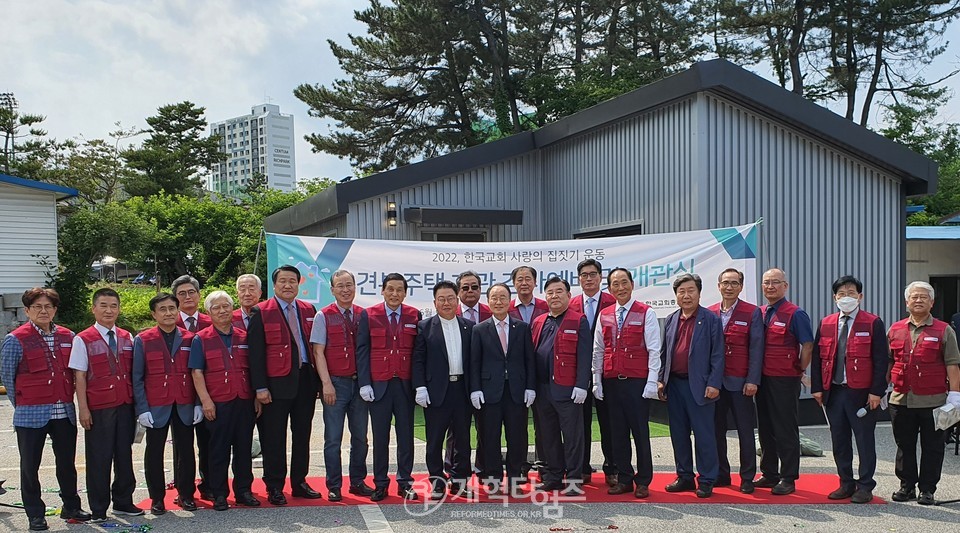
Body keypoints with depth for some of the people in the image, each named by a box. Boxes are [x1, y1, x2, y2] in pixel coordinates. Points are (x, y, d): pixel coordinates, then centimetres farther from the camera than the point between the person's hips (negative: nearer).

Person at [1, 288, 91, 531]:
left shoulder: (68, 337, 7)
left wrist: (67, 400, 10)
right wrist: (21, 404, 2)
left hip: (65, 412, 4)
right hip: (31, 415, -3)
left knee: (67, 463, 12)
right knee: (30, 466, 5)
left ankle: (71, 507, 25)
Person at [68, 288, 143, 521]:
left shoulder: (127, 338, 9)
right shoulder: (83, 340, -4)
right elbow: (79, 376, -6)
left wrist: (136, 403, 7)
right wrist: (83, 408, -10)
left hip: (125, 405, 4)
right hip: (98, 408, -4)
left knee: (125, 454, 11)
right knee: (99, 458, 2)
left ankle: (123, 502, 24)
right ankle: (98, 509, 13)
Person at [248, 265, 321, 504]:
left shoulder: (309, 310, 10)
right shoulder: (261, 312, -3)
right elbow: (255, 352, -7)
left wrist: (318, 380, 6)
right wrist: (260, 387, -12)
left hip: (306, 380, 5)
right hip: (276, 384, -4)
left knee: (303, 435, 11)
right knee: (274, 438, 2)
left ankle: (299, 483, 23)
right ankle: (274, 487, 13)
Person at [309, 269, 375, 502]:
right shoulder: (323, 316, -2)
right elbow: (318, 352, -5)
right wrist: (326, 383, -12)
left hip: (360, 382, 3)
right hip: (336, 382, -3)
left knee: (360, 436, 11)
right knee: (333, 438, 2)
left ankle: (358, 482, 23)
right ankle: (334, 487, 11)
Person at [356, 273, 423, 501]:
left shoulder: (415, 316, 5)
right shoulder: (368, 315, 2)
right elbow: (362, 350, 1)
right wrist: (364, 383, -6)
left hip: (405, 385, 1)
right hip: (378, 385, -1)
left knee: (406, 435, 6)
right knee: (380, 437, 5)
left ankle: (405, 483, 16)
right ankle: (380, 484, 14)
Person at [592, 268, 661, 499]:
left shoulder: (646, 313, -2)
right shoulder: (604, 315, 10)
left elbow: (654, 350, -5)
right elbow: (597, 351, 12)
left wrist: (652, 383, -11)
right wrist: (597, 382, 7)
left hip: (637, 382, -4)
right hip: (611, 382, 4)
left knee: (640, 432, 2)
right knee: (617, 432, 9)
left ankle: (643, 481, 11)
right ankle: (623, 479, 18)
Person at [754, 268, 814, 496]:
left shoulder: (795, 314, -9)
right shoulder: (759, 313, 12)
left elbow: (808, 346, -10)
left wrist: (799, 370, -4)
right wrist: (755, 375, 12)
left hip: (785, 381, -7)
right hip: (762, 379, 7)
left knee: (786, 430, -2)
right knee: (765, 428, 13)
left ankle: (788, 479, 6)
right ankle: (769, 474, 24)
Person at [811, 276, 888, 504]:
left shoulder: (873, 323, -2)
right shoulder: (826, 324, 9)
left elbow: (881, 360, -6)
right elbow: (817, 357, 11)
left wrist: (876, 391, -11)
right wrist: (817, 388, 4)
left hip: (861, 393, -4)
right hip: (832, 391, 4)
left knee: (865, 440, 3)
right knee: (839, 440, 10)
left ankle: (865, 487, 13)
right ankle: (846, 483, 21)